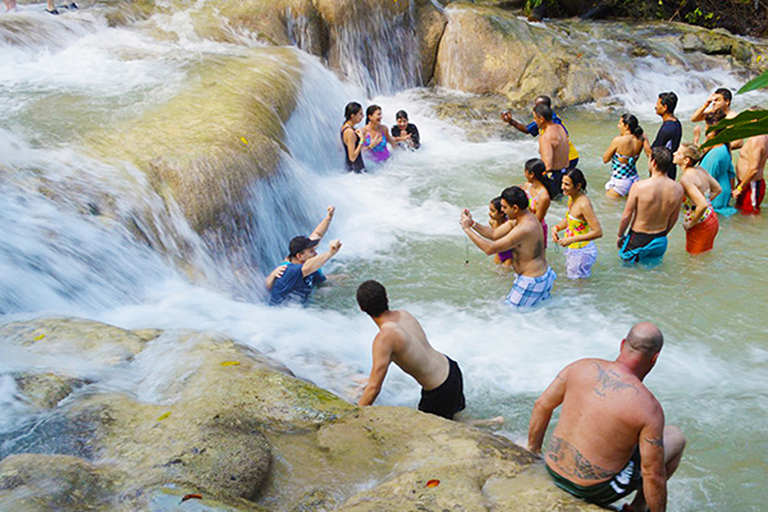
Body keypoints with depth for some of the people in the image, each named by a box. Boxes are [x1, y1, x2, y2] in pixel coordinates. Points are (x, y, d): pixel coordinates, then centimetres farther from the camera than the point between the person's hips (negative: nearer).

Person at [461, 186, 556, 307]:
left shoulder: (524, 229, -29)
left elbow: (490, 249, -28)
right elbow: (494, 235, 9)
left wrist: (467, 229, -21)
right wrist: (473, 223, -4)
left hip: (532, 282, -10)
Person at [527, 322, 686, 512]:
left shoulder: (582, 367, -7)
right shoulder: (649, 408, -20)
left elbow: (542, 405, 2)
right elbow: (653, 476, -16)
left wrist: (533, 453, 15)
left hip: (554, 470, 5)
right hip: (596, 489, -5)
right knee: (676, 438, 13)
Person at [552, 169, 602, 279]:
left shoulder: (584, 204, -27)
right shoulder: (571, 198, -1)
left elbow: (598, 232, -29)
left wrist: (571, 239, -30)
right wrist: (556, 227, -4)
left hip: (582, 252, -9)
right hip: (572, 249, 9)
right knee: (569, 276, 23)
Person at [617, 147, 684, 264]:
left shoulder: (639, 186, -20)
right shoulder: (677, 188, -8)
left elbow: (626, 216, -12)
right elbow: (674, 218, 6)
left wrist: (620, 236, 5)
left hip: (638, 240, -4)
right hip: (660, 241, 4)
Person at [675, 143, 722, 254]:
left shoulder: (686, 179, -27)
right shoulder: (700, 170, -2)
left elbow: (702, 205, -35)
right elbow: (717, 189, 14)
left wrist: (690, 224, -20)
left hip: (700, 227, -9)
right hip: (711, 219, 9)